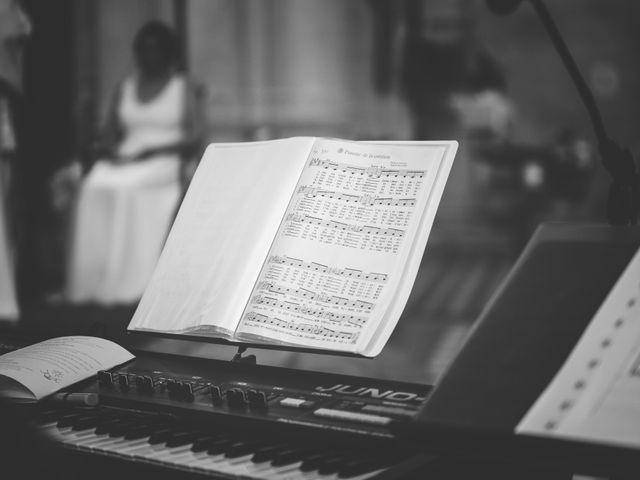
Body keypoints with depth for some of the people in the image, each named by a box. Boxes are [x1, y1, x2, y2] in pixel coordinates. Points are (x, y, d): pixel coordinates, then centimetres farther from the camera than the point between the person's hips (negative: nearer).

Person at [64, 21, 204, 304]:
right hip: (123, 161, 4)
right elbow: (110, 133, 19)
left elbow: (195, 138, -1)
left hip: (167, 161, -4)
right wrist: (108, 149, -6)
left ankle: (130, 284, -37)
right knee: (93, 189, -30)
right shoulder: (125, 88, 21)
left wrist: (154, 149, -15)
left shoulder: (185, 88, 9)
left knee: (128, 188, -36)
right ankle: (91, 282, -33)